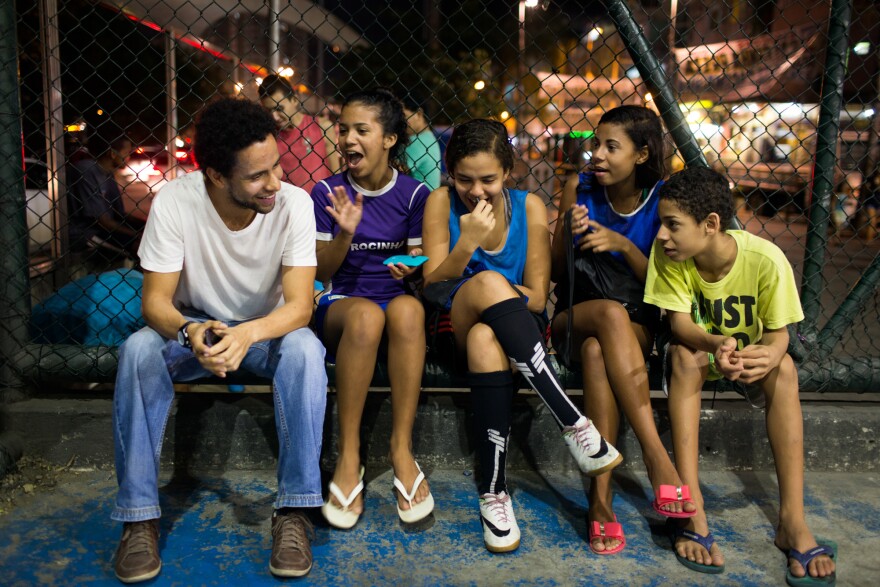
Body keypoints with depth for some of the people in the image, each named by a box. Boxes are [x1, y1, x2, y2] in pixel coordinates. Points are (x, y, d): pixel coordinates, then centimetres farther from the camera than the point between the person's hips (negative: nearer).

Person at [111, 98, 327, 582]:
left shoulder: (293, 203, -22)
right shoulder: (174, 202, -21)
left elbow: (299, 305, -25)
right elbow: (155, 299, -19)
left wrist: (248, 334, -46)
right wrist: (190, 333, -43)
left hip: (267, 329, 0)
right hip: (194, 326, 1)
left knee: (304, 349, -34)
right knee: (138, 350, -30)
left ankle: (294, 510, -23)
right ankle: (139, 515, -17)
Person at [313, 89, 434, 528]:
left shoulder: (414, 193, 5)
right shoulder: (328, 192, 4)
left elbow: (420, 267, 6)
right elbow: (321, 272, 1)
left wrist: (411, 269, -18)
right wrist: (345, 232, -17)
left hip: (398, 301, 1)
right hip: (341, 305, 0)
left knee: (407, 308, -37)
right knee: (366, 313, -38)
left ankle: (402, 447, -31)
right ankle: (349, 455, -31)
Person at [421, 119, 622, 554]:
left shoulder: (529, 207, 2)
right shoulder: (441, 203, 1)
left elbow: (537, 297, 1)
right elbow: (432, 285, -5)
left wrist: (507, 298, -15)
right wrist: (467, 243, -21)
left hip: (517, 329, 0)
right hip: (457, 325, 0)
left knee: (485, 339, -38)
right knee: (489, 281, -36)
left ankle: (493, 491, -32)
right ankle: (573, 424, -35)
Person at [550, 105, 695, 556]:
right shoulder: (579, 189, 2)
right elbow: (557, 273, 6)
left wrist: (622, 245, -16)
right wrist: (571, 236, -15)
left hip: (638, 327, -1)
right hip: (575, 317, 1)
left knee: (596, 349, -37)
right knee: (610, 313, -37)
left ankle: (600, 500, -37)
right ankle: (658, 459, -40)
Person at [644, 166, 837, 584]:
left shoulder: (765, 259, -25)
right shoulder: (668, 254, -22)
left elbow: (778, 332, -18)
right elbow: (679, 322, -24)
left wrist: (769, 353, -43)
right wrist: (716, 345, -46)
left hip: (750, 351, 0)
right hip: (698, 347, 0)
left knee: (784, 366, -30)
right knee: (684, 357, -33)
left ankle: (792, 519, -29)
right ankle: (690, 509, -35)